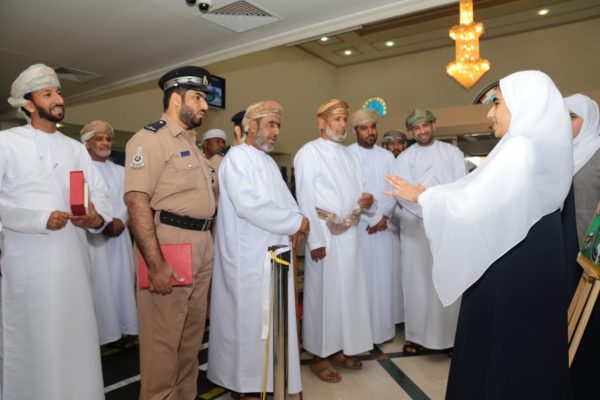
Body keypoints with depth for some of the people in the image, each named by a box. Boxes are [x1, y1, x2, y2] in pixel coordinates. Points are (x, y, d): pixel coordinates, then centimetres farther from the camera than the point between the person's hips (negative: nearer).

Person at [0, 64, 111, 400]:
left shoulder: (75, 148, 13)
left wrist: (97, 217, -12)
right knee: (31, 339, 6)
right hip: (28, 259, -3)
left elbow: (100, 192, 8)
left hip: (72, 256, 4)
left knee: (75, 335, 10)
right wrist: (40, 219, -16)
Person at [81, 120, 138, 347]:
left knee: (121, 279, 5)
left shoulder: (120, 171, 18)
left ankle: (123, 328, 12)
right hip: (92, 235, -4)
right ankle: (97, 332, 3)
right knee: (98, 282, -5)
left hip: (119, 233, 5)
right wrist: (103, 224, -15)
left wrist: (120, 221, -11)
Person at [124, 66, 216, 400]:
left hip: (202, 246, 9)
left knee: (192, 335, 18)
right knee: (162, 339, 2)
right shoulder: (150, 138, -9)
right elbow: (137, 201, -18)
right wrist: (156, 264, -23)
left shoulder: (191, 143, 18)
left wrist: (207, 243, 15)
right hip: (169, 245, -9)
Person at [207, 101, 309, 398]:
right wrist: (295, 222, -16)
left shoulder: (269, 161, 18)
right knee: (250, 319, 3)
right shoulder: (237, 157, -10)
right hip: (249, 257, -8)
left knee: (272, 318, 16)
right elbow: (248, 203, -24)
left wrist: (295, 220, -6)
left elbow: (285, 199, 16)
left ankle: (270, 374, 31)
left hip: (273, 254, 9)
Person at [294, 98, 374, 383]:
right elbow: (305, 199, -12)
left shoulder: (348, 154, 17)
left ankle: (339, 349, 26)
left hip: (350, 234, 7)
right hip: (325, 235, -7)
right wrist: (315, 239, -18)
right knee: (323, 294, 1)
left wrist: (365, 201, -5)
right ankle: (319, 356, 15)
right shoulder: (308, 152, -5)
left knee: (348, 293, 12)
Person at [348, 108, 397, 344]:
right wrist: (370, 219, -10)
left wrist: (384, 216, -7)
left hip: (384, 225, 4)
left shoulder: (387, 156, 12)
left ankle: (383, 327, 19)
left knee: (383, 277, 7)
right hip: (357, 226, -4)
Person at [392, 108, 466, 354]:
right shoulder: (403, 158, 7)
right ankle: (415, 334, 14)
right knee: (417, 281, 4)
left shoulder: (452, 152, 9)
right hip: (415, 227, 0)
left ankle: (451, 335, 13)